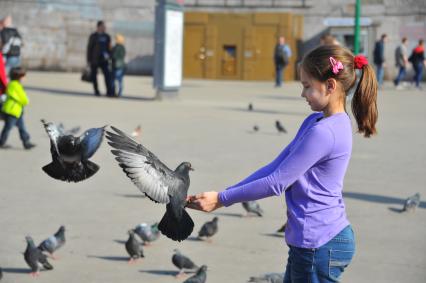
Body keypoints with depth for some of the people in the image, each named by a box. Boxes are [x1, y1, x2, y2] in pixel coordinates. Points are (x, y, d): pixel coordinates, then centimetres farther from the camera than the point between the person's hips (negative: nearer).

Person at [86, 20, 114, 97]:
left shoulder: (107, 36, 9)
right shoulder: (93, 36, -3)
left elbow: (109, 48, 15)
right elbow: (89, 48, -2)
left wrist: (108, 56, -2)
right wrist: (89, 60, -5)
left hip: (103, 60, 2)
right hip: (94, 60, -2)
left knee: (107, 75, -12)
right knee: (94, 76, 4)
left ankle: (109, 92, -15)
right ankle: (96, 91, 15)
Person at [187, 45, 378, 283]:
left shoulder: (324, 132, -21)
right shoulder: (315, 121, 10)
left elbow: (276, 182, -18)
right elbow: (276, 167, 10)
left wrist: (222, 199, -9)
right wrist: (225, 194, 4)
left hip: (319, 245, -9)